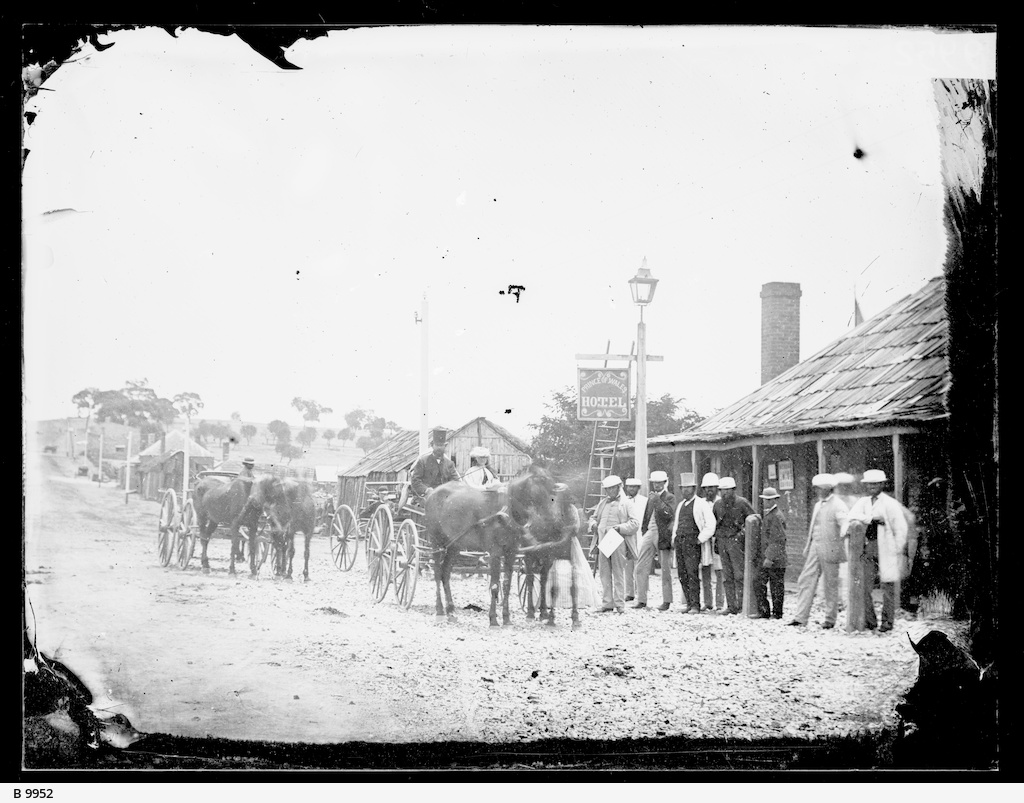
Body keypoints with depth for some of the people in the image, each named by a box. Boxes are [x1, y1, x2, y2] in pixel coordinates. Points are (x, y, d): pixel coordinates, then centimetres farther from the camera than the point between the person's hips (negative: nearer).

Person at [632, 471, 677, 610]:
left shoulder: (670, 497, -3)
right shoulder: (651, 497, 16)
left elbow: (669, 514, -19)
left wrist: (658, 501, -20)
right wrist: (644, 530, 14)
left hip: (663, 535, -6)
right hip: (649, 533, 6)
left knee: (665, 570, 2)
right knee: (641, 567, 0)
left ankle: (666, 601, 10)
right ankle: (641, 600, 4)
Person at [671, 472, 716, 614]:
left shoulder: (701, 504, -3)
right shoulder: (681, 505, 20)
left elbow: (710, 525, -8)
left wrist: (700, 539, -10)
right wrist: (674, 538, 16)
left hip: (693, 542, -7)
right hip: (680, 542, 7)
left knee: (692, 574, -14)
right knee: (682, 574, 4)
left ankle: (695, 606, -13)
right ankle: (689, 604, 9)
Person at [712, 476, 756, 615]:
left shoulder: (741, 503, -7)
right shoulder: (718, 504, 8)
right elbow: (713, 522, 20)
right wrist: (715, 539, 14)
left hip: (736, 540, -5)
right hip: (722, 541, 5)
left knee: (739, 575, -7)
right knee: (727, 576, 5)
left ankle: (742, 606, -4)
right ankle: (731, 606, 8)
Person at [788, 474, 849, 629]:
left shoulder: (837, 505, -8)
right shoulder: (818, 505, 17)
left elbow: (845, 523, -19)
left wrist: (843, 535, -35)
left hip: (829, 549, -8)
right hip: (814, 549, 8)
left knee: (831, 585, 2)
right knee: (805, 581, 2)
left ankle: (830, 620, 11)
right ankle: (800, 618, 4)